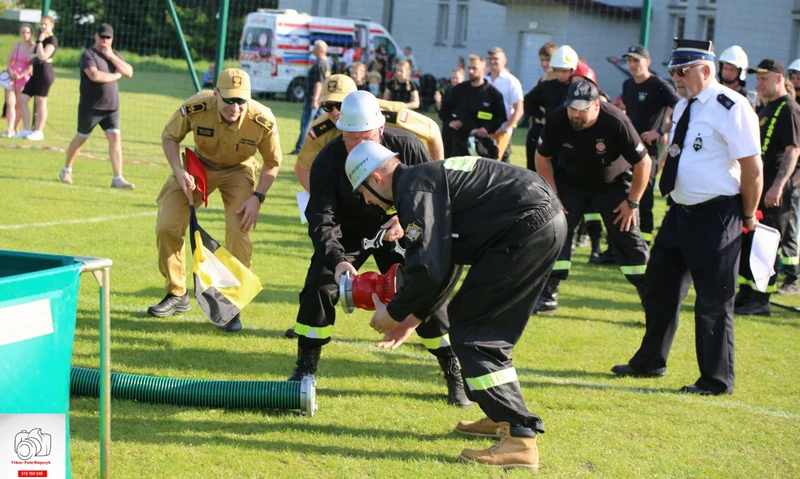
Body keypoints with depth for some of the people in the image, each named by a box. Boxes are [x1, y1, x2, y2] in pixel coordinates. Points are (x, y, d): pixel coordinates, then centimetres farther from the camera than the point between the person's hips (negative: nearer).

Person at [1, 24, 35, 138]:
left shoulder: (34, 47, -6)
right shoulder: (17, 45, 10)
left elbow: (32, 66, -11)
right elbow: (9, 60, 11)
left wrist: (20, 75, -17)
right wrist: (10, 71, -7)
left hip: (24, 77, -4)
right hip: (12, 76, 4)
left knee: (19, 105, 2)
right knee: (10, 102, -7)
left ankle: (14, 129, 12)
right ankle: (10, 129, -14)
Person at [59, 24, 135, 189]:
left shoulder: (115, 56, 13)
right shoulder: (88, 55, -8)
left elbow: (129, 72, -1)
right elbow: (94, 75, -25)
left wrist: (111, 56, -9)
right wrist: (115, 76, -10)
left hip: (111, 107, 5)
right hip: (90, 108, -5)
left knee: (115, 137, -9)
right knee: (81, 138, 9)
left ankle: (118, 178, -12)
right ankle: (67, 169, 31)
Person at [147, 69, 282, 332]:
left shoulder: (262, 121, -31)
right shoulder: (196, 108, -32)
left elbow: (272, 163, -12)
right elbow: (169, 136, -11)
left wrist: (257, 197, -23)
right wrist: (178, 171, -25)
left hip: (237, 171, -1)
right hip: (199, 165, 1)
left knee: (238, 231, -19)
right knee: (166, 226, -5)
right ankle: (176, 295, 17)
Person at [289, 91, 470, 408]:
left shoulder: (407, 148, -24)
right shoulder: (328, 161, -26)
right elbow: (321, 219, -31)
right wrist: (337, 260, -48)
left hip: (397, 231, 0)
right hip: (348, 233, 0)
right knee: (319, 286, -18)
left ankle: (455, 375, 8)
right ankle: (305, 371, -2)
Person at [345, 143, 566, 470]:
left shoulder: (414, 190, -10)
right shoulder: (427, 177, 22)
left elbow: (427, 272, -15)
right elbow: (440, 265, 28)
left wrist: (393, 313, 1)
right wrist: (412, 318, 29)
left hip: (528, 226, -10)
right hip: (549, 222, 10)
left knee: (469, 331, -5)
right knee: (479, 323, 22)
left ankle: (519, 439, -11)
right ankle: (502, 416, 31)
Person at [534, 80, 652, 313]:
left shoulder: (616, 122, -33)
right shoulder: (557, 120, -25)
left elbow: (643, 162, -23)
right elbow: (542, 157, -7)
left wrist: (632, 202, -19)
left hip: (613, 186, -2)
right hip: (570, 183, 2)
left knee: (627, 238, -5)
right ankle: (548, 294, 0)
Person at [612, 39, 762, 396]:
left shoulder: (729, 108, -18)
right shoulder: (683, 106, 10)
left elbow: (752, 167, -17)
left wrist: (747, 216, -10)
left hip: (716, 217, -9)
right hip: (681, 211, 9)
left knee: (713, 300, -2)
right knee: (660, 287, 17)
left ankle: (716, 381, 10)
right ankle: (649, 362, 34)